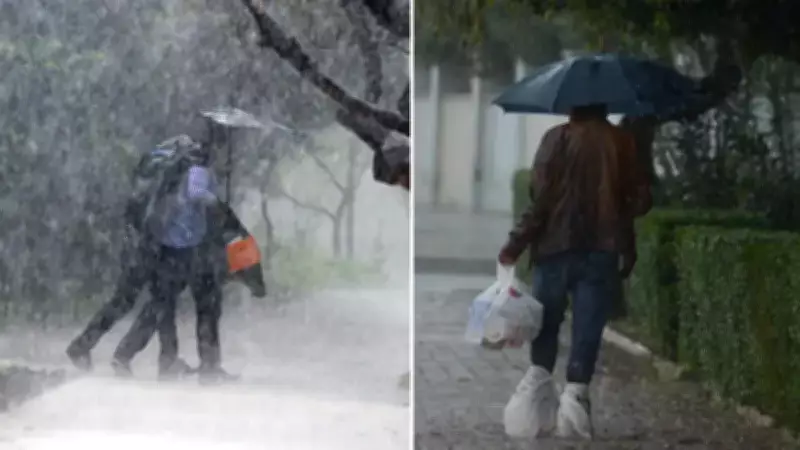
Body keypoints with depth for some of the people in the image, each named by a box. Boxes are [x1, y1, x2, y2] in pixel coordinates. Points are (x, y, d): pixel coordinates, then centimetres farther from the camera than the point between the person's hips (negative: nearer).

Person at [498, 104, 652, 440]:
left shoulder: (557, 138, -4)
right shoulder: (622, 142, 3)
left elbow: (540, 197, -10)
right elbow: (641, 200, 4)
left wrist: (516, 243, -5)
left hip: (557, 246, -1)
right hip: (602, 251, 1)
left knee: (547, 319, 15)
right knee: (587, 328, 1)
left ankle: (539, 377, 6)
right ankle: (575, 394, -9)